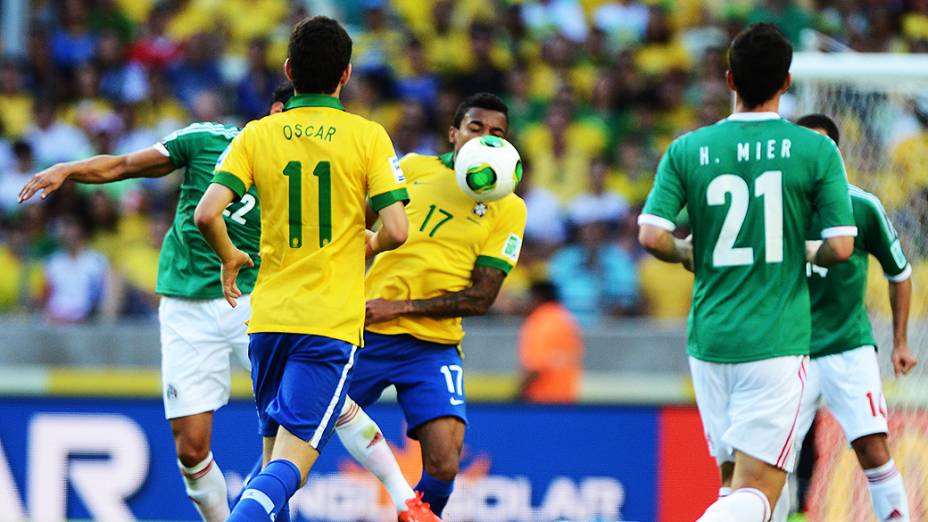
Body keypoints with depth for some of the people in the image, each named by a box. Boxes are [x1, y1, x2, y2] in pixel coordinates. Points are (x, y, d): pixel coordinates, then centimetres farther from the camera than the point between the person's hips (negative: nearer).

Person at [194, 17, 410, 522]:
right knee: (291, 463, -10)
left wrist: (229, 257, 13)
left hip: (269, 316, 3)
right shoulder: (368, 136, -2)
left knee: (274, 455, 20)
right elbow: (396, 230, -8)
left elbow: (206, 214, -7)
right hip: (333, 321, -3)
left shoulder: (257, 134, 3)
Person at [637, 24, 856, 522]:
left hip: (709, 336, 3)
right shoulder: (817, 151, -4)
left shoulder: (687, 150, 1)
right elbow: (841, 246, -7)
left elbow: (651, 236, -7)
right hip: (777, 341, -3)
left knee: (735, 480, 16)